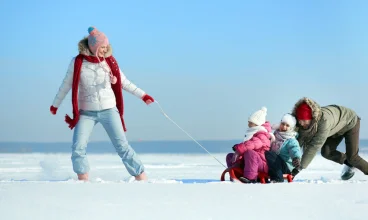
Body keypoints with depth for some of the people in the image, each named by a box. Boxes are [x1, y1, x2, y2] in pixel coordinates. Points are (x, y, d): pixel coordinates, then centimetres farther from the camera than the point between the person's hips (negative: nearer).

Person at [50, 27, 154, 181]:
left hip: (109, 110, 0)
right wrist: (55, 104, 15)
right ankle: (83, 180, 2)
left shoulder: (109, 61, -1)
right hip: (86, 112, 0)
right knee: (78, 148, -10)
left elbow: (124, 82, 9)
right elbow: (66, 85, 7)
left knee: (122, 146, -3)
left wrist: (142, 95, 5)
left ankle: (142, 177, 1)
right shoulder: (77, 62, -5)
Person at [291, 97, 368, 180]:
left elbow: (315, 145, -47)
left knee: (351, 156, -12)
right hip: (336, 127, 6)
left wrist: (300, 167, -48)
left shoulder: (324, 120, -46)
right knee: (326, 152, -7)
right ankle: (348, 164, 19)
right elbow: (299, 142, -22)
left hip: (350, 121, -6)